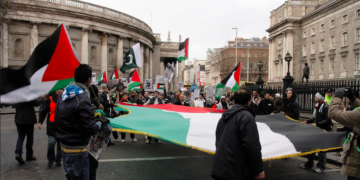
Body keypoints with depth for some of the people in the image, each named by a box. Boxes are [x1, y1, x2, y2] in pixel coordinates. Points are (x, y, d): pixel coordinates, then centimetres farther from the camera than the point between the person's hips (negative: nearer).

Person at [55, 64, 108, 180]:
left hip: (64, 144, 8)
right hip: (76, 149, -8)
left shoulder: (64, 93, 3)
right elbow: (91, 129, -24)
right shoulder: (82, 99, -23)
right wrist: (100, 123, -4)